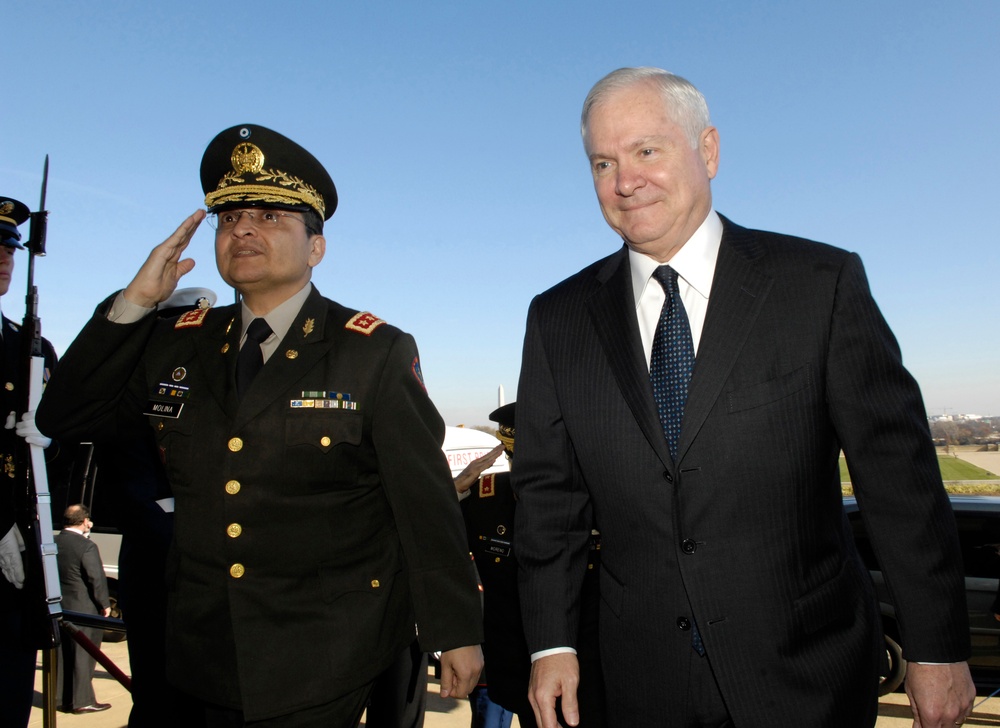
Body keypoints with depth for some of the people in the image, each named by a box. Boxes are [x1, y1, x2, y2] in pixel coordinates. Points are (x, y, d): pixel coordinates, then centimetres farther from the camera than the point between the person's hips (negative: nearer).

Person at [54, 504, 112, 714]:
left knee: (63, 656, 15)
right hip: (83, 609, -7)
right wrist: (105, 604, -6)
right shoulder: (87, 546, -19)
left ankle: (65, 700, 25)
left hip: (59, 608, 7)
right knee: (82, 656, 3)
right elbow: (97, 578, -17)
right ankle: (82, 701, 10)